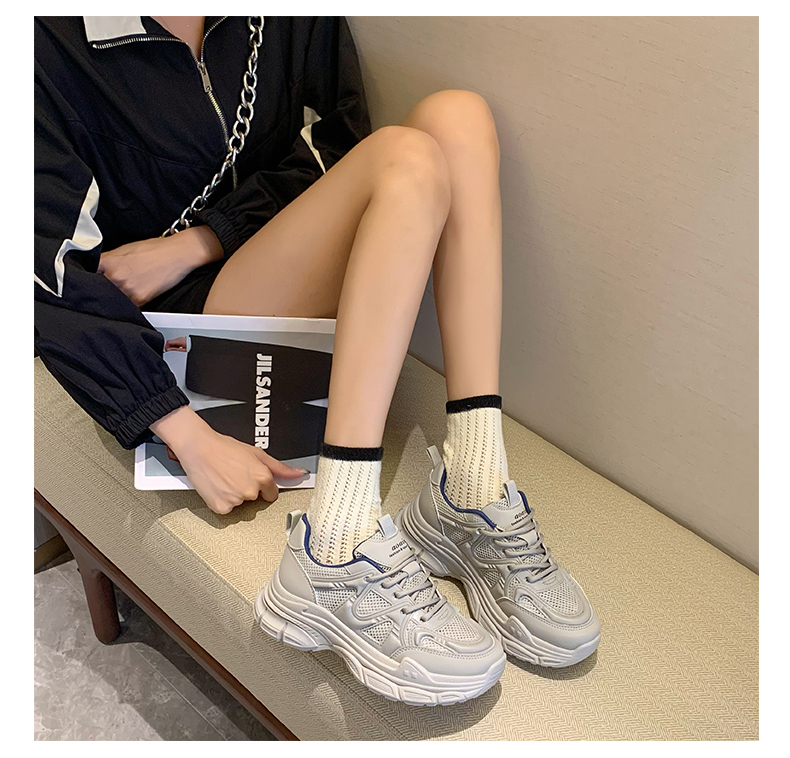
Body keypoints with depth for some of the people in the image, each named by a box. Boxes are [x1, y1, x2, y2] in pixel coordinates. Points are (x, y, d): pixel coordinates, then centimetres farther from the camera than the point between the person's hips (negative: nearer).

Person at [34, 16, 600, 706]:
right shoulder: (55, 40, -9)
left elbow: (335, 146, 5)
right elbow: (54, 275, -16)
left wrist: (198, 242, -10)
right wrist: (190, 438, -26)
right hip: (186, 321, -5)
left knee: (457, 116, -18)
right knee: (410, 160, -27)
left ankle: (474, 489, -27)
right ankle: (335, 557, -37)